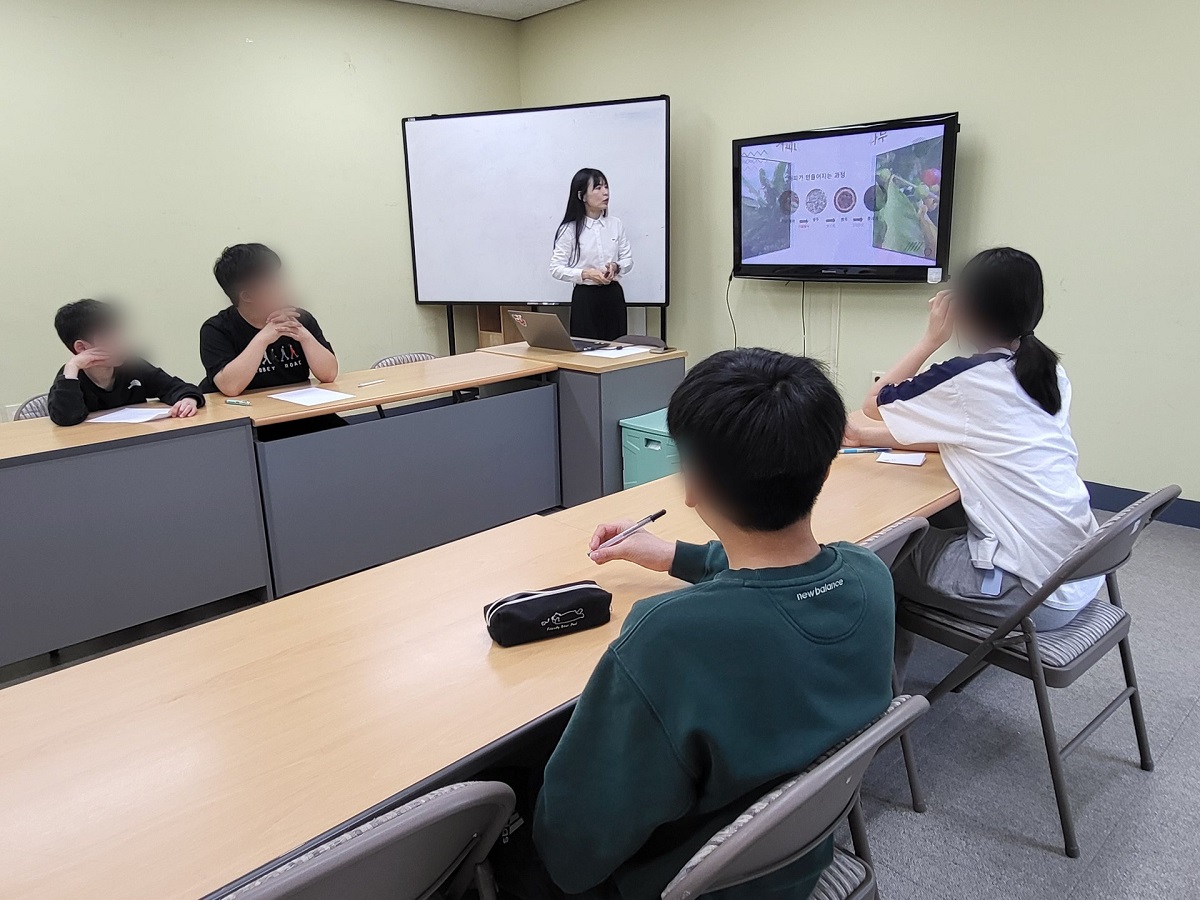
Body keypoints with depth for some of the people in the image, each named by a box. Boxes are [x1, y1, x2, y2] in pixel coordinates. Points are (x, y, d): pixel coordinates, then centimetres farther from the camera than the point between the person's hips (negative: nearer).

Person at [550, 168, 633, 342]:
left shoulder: (615, 224, 5)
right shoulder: (569, 229, -5)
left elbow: (628, 259, 11)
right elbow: (556, 268, -6)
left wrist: (616, 267, -11)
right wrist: (586, 274, -18)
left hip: (613, 295, 3)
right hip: (585, 296, -3)